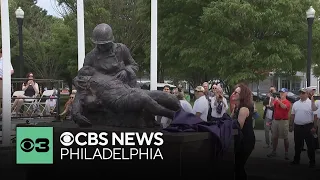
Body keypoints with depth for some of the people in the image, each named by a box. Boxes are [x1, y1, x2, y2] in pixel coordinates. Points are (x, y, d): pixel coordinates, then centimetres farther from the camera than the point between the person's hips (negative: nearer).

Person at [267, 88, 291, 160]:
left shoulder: (287, 102, -5)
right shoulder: (276, 100, 8)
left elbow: (284, 107, -25)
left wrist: (279, 101, -34)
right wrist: (272, 100, -23)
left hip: (283, 121, -5)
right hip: (275, 121, 5)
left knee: (285, 138, 3)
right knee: (274, 137, 11)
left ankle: (286, 153, 9)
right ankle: (274, 152, 21)